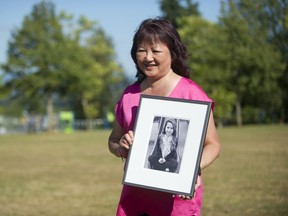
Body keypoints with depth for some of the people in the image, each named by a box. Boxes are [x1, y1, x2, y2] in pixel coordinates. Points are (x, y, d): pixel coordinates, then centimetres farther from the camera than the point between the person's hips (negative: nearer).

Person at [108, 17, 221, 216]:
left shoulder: (190, 92, -4)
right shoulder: (129, 95, 10)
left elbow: (212, 144, -3)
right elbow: (113, 140, 19)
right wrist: (121, 148, -4)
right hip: (135, 193, 4)